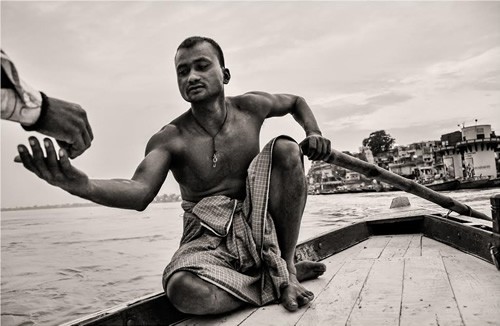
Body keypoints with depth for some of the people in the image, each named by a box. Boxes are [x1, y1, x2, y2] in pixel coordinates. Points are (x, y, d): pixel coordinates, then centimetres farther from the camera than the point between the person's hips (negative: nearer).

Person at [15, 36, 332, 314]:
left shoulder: (250, 107, -3)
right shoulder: (170, 139, -12)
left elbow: (297, 101, 17)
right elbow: (140, 192, -29)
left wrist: (314, 133, -2)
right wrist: (82, 185, -48)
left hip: (260, 226, 3)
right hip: (209, 237, -2)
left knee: (286, 149, -19)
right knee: (185, 290, -36)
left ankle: (286, 265, -9)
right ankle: (280, 277, -9)